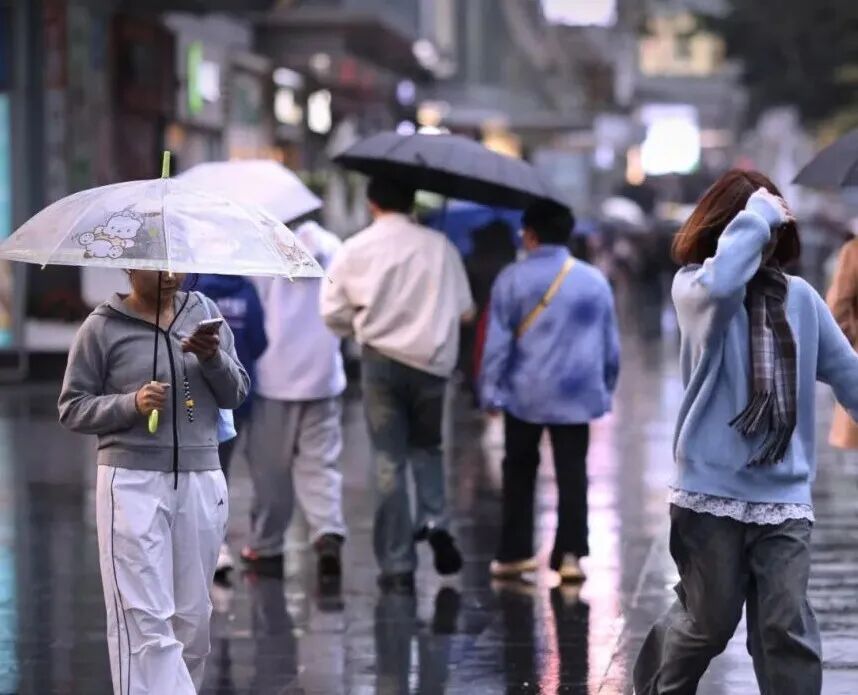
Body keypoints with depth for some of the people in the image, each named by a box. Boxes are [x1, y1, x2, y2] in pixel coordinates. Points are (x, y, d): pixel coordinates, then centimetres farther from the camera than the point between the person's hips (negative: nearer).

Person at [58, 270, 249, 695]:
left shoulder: (204, 313, 9)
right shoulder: (102, 328, -2)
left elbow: (236, 394, 10)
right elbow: (72, 408, -1)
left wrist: (212, 358, -10)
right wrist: (131, 404, -16)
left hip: (201, 480, 4)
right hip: (133, 482, -4)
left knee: (193, 614, 8)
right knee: (144, 619, -9)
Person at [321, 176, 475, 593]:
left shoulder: (355, 250, -4)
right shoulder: (438, 246, -3)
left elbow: (332, 313, 0)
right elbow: (465, 310, 1)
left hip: (381, 360, -1)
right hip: (431, 360, 1)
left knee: (389, 461, 5)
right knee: (426, 447, 22)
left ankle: (397, 566, 4)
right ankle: (435, 520, -4)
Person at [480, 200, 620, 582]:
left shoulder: (512, 279, -4)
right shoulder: (595, 280, 5)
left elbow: (497, 342, -5)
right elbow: (611, 343, 10)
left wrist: (490, 391, 1)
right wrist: (606, 387, 21)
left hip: (525, 393, -1)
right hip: (576, 395, 1)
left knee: (519, 472, 12)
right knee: (572, 474, 3)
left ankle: (514, 553, 12)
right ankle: (570, 553, -4)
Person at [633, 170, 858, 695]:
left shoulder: (800, 297, 6)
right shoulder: (693, 286, -4)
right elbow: (722, 285, -29)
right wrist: (756, 216, -20)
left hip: (785, 495, 2)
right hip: (713, 489, -2)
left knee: (788, 629, -3)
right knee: (711, 622, 9)